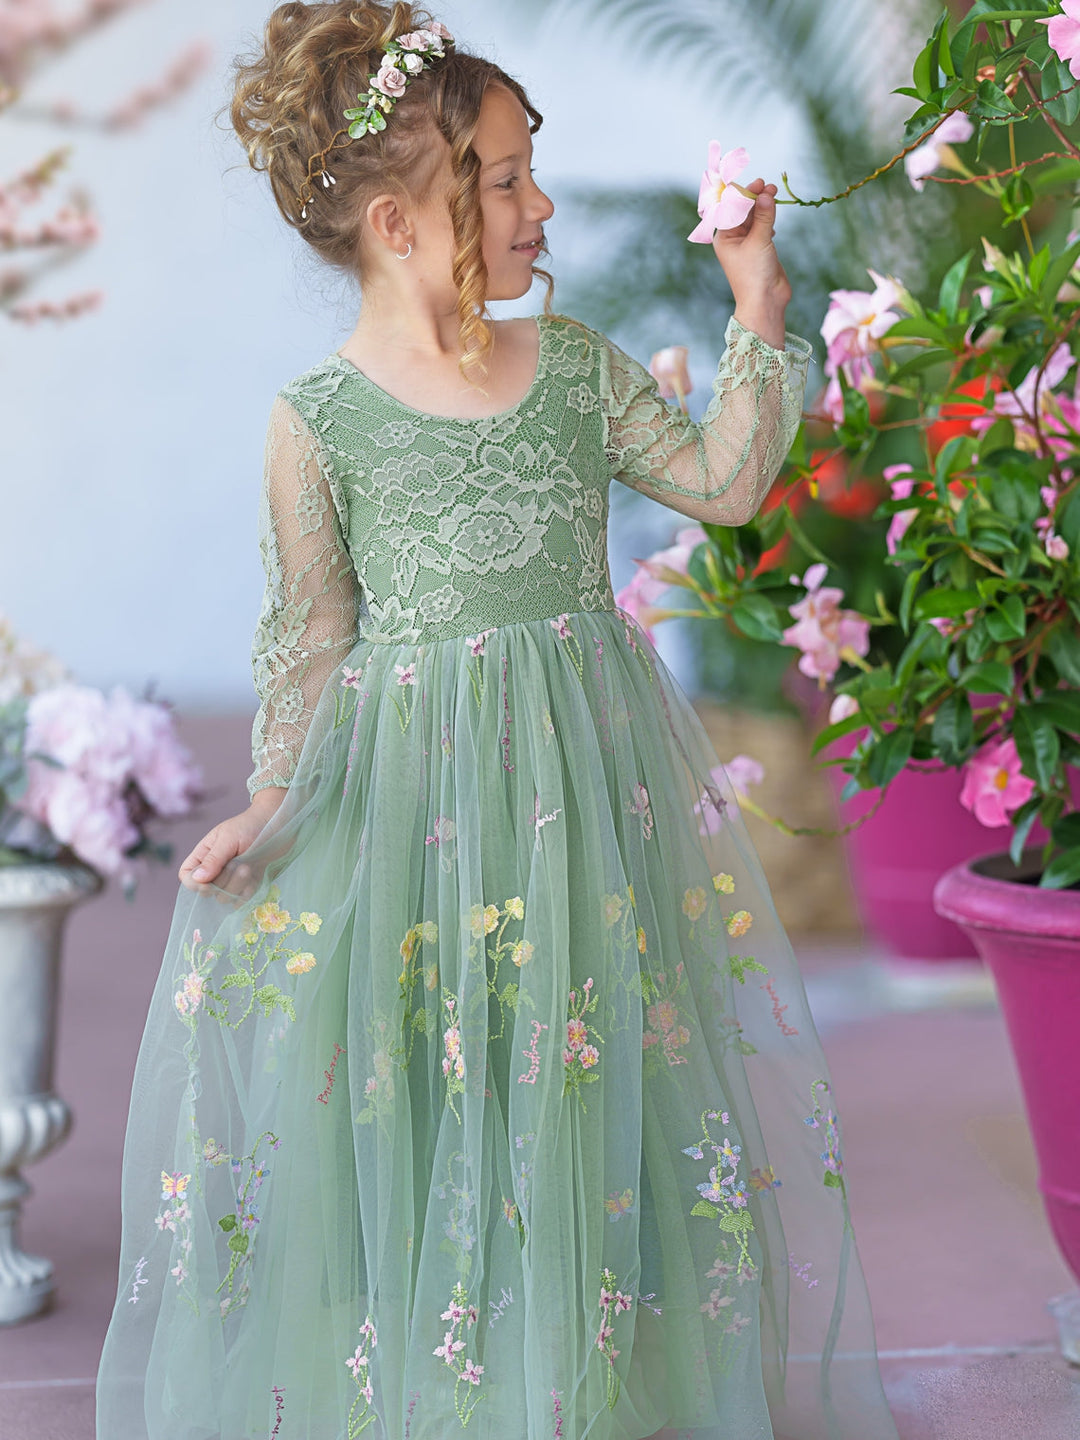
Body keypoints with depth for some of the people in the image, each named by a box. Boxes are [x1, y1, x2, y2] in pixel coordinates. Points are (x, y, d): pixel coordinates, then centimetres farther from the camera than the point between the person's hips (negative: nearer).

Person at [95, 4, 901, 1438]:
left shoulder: (575, 362, 4)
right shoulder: (318, 418, -7)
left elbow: (722, 483, 6)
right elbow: (311, 637, -3)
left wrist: (759, 321, -1)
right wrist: (274, 803, -10)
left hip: (591, 778, 4)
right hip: (412, 790, -3)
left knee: (602, 1078, 11)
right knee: (414, 1095, 2)